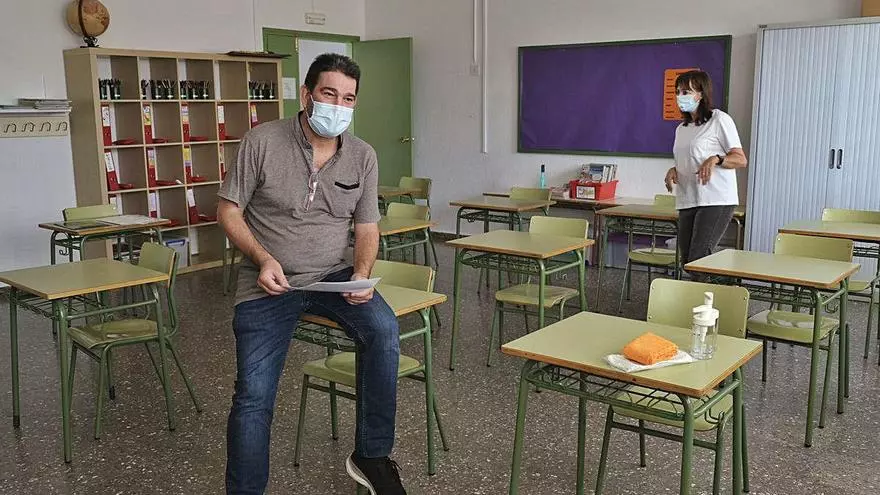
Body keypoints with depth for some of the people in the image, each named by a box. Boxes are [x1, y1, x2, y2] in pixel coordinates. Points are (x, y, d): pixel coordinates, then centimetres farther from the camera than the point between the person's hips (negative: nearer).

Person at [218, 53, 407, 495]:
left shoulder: (363, 156, 1)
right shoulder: (262, 142, -8)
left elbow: (367, 229, 5)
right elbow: (229, 211, -3)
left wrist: (362, 273, -15)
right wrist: (264, 259, -18)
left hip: (334, 275, 2)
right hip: (271, 282, -2)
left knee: (383, 329, -26)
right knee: (253, 395, -12)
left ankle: (371, 457, -8)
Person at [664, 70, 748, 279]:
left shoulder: (719, 120, -2)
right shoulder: (682, 129, 20)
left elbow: (741, 159, -5)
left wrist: (715, 159, -23)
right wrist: (673, 171, 7)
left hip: (716, 201, -8)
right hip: (687, 202, 8)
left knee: (698, 260, -16)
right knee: (687, 260, 6)